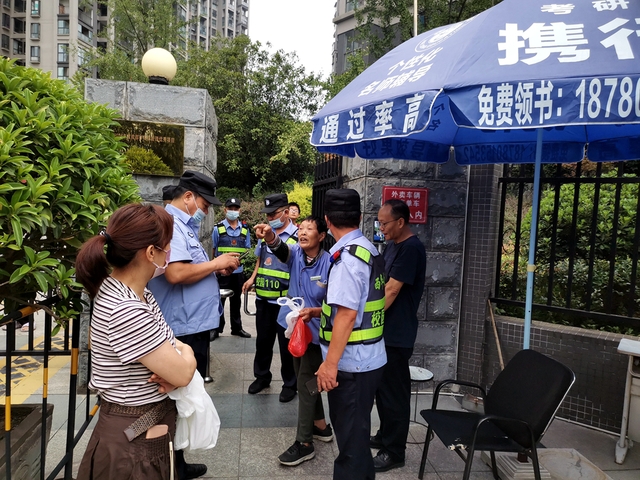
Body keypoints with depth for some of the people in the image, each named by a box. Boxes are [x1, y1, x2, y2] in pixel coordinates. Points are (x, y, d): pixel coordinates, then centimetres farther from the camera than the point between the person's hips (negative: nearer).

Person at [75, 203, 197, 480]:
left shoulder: (136, 292, -1)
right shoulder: (126, 310, -31)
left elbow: (165, 343, 8)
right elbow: (183, 374, -25)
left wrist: (175, 354, -14)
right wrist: (187, 353, -4)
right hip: (134, 440, -8)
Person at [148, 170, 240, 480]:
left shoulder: (184, 225, 15)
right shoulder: (171, 225, -17)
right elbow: (175, 273, -29)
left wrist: (215, 269, 7)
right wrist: (216, 263, -17)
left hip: (193, 326, 11)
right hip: (185, 329, -11)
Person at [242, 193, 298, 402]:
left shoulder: (297, 236, -13)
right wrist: (253, 278, 10)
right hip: (263, 298, 6)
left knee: (286, 344, 8)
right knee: (262, 340, 19)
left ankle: (290, 384, 26)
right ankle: (262, 376, 38)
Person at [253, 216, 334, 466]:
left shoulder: (329, 264, -18)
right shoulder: (295, 254, -5)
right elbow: (280, 249, -29)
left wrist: (314, 312, -34)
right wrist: (270, 237, -51)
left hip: (315, 331, -6)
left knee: (305, 384, 1)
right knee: (306, 380, 19)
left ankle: (304, 443, 16)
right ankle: (321, 426, 38)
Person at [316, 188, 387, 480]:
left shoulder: (348, 255, -20)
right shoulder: (369, 250, 8)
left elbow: (347, 315, -24)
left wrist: (330, 363, -20)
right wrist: (318, 311, 28)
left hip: (351, 362, -9)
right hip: (367, 358, 9)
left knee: (350, 435, 5)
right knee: (354, 430, 23)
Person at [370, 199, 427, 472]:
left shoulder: (411, 248, -19)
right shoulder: (392, 244, 11)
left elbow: (392, 290, -21)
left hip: (397, 333, -9)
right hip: (384, 329, 9)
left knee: (394, 391, 3)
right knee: (382, 387, 20)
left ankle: (394, 452, 17)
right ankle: (385, 436, 36)